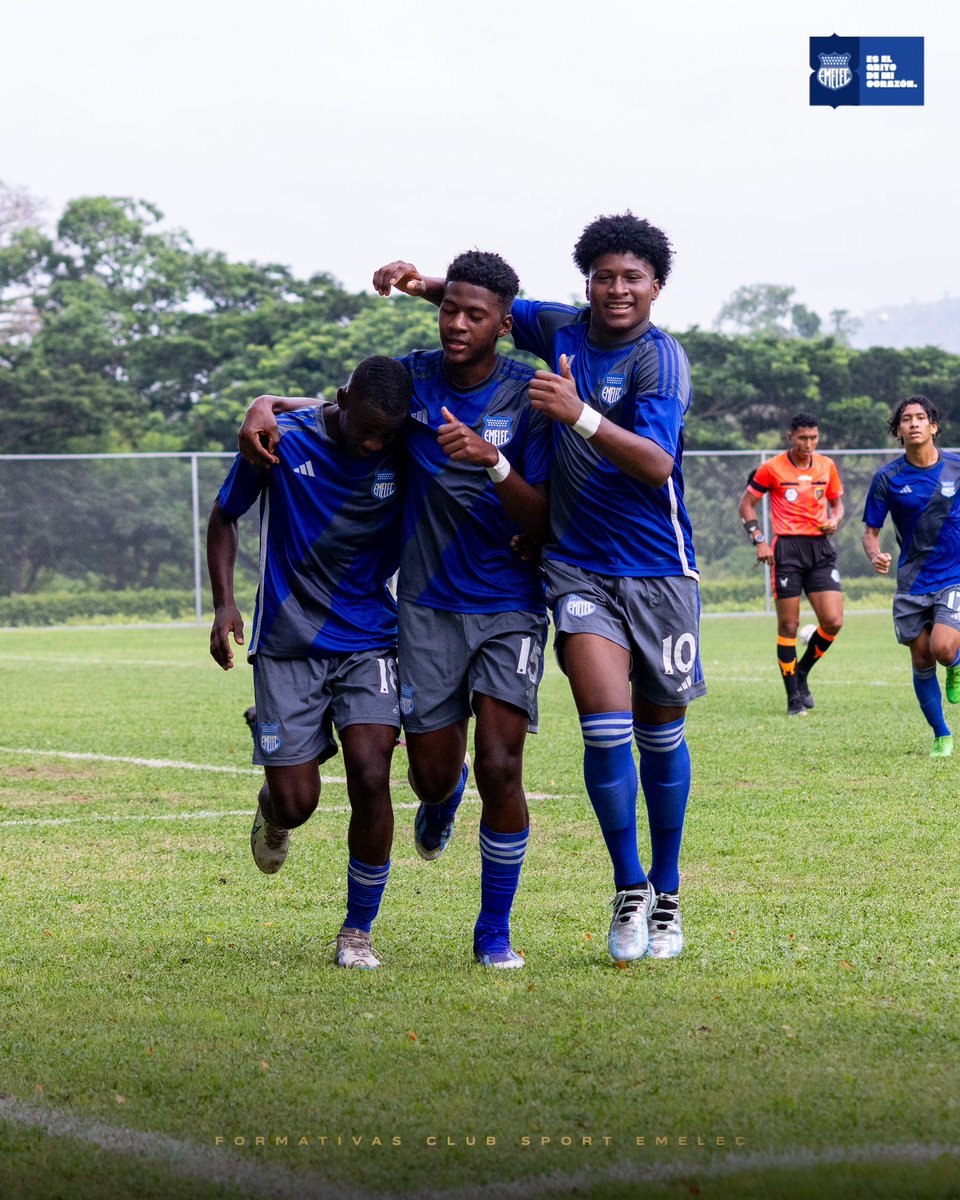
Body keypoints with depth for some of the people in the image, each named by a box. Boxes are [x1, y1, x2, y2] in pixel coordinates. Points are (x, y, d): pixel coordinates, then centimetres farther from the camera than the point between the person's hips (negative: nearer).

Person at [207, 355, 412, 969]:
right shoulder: (282, 440, -9)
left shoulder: (404, 458, -7)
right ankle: (272, 807, 37)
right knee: (296, 803, -5)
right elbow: (225, 517, 5)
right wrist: (225, 602, -6)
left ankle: (359, 931, 1)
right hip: (288, 645, 0)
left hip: (370, 641, 1)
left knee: (371, 777, -17)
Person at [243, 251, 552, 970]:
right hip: (427, 605, 2)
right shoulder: (412, 376, 0)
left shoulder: (529, 396, -8)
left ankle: (495, 932, 3)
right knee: (434, 773, 4)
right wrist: (267, 408, -3)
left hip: (509, 606, -2)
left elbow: (543, 524, -12)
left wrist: (492, 461, -28)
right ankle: (444, 801, 45)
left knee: (500, 768, -15)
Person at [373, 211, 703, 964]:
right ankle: (628, 889, 1)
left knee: (661, 734, 9)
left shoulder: (660, 358, -12)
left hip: (658, 570, -2)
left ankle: (666, 897, 25)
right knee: (606, 725, -15)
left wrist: (578, 415, -36)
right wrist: (425, 285, -2)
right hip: (579, 565, 2)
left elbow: (657, 465, -24)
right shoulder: (562, 330, 2)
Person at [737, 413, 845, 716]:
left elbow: (837, 502, 21)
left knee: (833, 621, -8)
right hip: (787, 549, -3)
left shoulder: (826, 466, 9)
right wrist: (759, 540, -6)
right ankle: (794, 698, 7)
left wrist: (835, 520, -2)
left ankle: (802, 672, 18)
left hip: (820, 548, 3)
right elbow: (746, 504, 5)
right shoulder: (772, 468, -2)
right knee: (788, 626, -3)